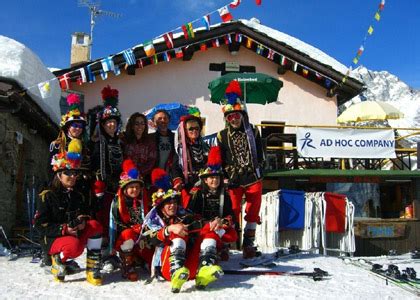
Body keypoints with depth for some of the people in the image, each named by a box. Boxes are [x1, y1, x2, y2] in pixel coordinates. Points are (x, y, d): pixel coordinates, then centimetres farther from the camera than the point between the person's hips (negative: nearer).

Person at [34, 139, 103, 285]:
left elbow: (86, 215, 18)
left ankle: (92, 271, -17)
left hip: (77, 236, 6)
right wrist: (64, 229, -25)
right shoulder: (47, 196, -7)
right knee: (74, 246, -38)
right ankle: (58, 261, -2)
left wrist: (83, 221, -8)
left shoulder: (78, 196, 13)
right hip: (52, 239, -6)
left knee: (95, 225, -22)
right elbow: (40, 225, -12)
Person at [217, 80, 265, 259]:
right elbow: (221, 160, 3)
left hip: (253, 179, 2)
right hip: (233, 181, -2)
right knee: (232, 212, -1)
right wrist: (228, 176, -5)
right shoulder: (222, 136, 2)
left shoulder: (253, 132, 5)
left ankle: (248, 243, 18)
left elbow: (260, 155, 11)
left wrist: (258, 170, 4)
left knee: (253, 212, 7)